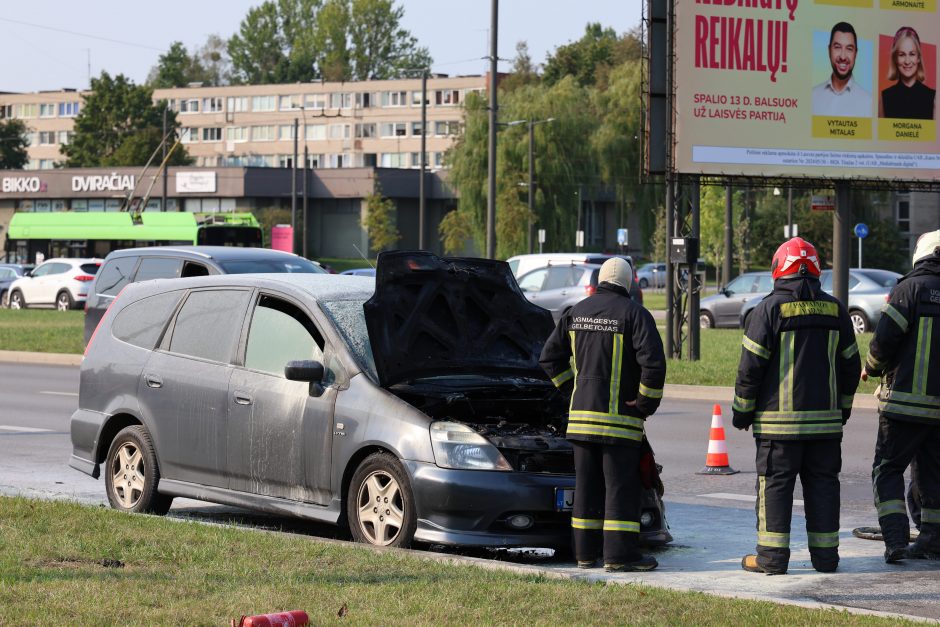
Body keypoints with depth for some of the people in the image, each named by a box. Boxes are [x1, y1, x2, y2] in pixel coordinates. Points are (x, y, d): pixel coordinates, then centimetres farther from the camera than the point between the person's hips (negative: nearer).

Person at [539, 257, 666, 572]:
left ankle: (586, 552, 15)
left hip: (581, 415, 6)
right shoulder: (634, 314, -9)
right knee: (621, 485, -3)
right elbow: (653, 361, -19)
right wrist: (647, 402, -7)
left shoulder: (577, 312, 9)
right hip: (620, 417, -6)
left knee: (587, 484, 12)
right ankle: (619, 554, -6)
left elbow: (551, 357, 15)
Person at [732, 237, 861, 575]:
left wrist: (742, 410, 3)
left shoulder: (769, 309, -7)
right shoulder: (835, 310, 7)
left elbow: (750, 367, -7)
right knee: (822, 483, 9)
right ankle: (825, 555, 10)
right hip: (826, 418, 4)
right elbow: (851, 366, 13)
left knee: (775, 484, 0)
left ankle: (772, 556, -1)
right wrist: (843, 407, 24)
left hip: (779, 420, -4)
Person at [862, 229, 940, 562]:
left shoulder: (912, 287, -8)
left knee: (887, 469, 2)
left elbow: (885, 338, -12)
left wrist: (871, 368, 7)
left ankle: (896, 538, -9)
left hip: (907, 399, -5)